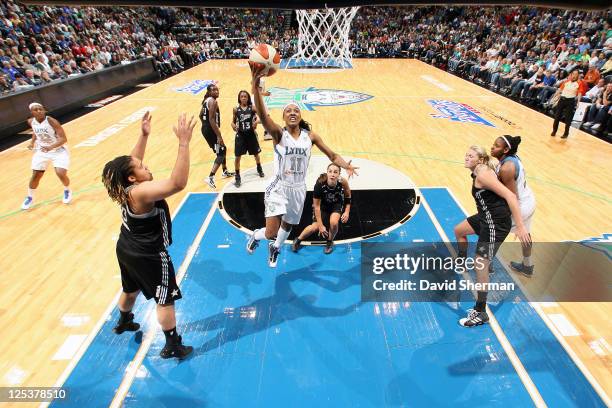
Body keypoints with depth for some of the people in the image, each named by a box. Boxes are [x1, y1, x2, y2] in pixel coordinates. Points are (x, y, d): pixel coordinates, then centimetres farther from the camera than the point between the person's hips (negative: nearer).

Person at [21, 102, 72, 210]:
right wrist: (32, 142, 4)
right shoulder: (31, 122, -6)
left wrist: (51, 147, -40)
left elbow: (63, 139, -27)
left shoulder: (52, 121, -23)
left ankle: (67, 191, 15)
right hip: (41, 151, 4)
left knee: (61, 174, -18)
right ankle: (30, 197, 26)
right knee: (36, 175, 3)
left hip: (59, 151, -4)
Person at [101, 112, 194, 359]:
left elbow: (132, 162, 15)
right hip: (149, 256, -9)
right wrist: (184, 142, -47)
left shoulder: (124, 187, -5)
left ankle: (123, 322, 58)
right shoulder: (141, 192, -31)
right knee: (165, 300, 6)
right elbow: (178, 183, -45)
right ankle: (173, 346, 18)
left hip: (127, 250, 9)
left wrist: (144, 135, 8)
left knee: (130, 290, 32)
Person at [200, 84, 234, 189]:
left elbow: (201, 115, 22)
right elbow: (211, 120, -25)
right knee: (221, 153, -8)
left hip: (205, 129, 10)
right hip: (211, 130, -10)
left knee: (222, 149, 25)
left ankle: (225, 172, 39)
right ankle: (210, 178, -16)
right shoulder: (213, 101, -17)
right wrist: (219, 136, -26)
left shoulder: (206, 100, 13)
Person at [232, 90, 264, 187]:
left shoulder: (252, 108, -5)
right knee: (238, 156, -3)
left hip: (251, 134, 0)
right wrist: (233, 126, -16)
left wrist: (257, 121, -20)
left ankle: (259, 169, 44)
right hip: (240, 135, 0)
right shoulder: (236, 109, -2)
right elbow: (233, 121, 7)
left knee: (256, 153, 17)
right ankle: (237, 177, 9)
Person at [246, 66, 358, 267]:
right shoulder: (278, 134, -12)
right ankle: (256, 235, 27)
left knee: (288, 225, 23)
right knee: (271, 232, -12)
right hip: (278, 188, -4)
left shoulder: (310, 136, -3)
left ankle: (275, 248, 56)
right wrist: (255, 86, -43)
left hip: (298, 189, 4)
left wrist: (346, 166, -21)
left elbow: (332, 155, -1)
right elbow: (262, 115, -29)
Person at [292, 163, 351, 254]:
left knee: (333, 222, -24)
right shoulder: (320, 183, -34)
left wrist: (347, 212, -14)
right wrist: (321, 225, -22)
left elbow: (348, 198, -5)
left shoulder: (343, 183, -30)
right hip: (323, 204, -1)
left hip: (337, 204, 1)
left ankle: (329, 242, 8)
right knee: (315, 227, -12)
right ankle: (298, 240, 18)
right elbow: (317, 206, -24)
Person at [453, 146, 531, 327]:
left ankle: (480, 313, 5)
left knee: (480, 265, -6)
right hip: (486, 217, 10)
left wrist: (520, 226, -29)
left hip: (496, 223, -10)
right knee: (459, 230, 29)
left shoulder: (483, 174, -21)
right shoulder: (478, 173, 7)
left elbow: (510, 196, -27)